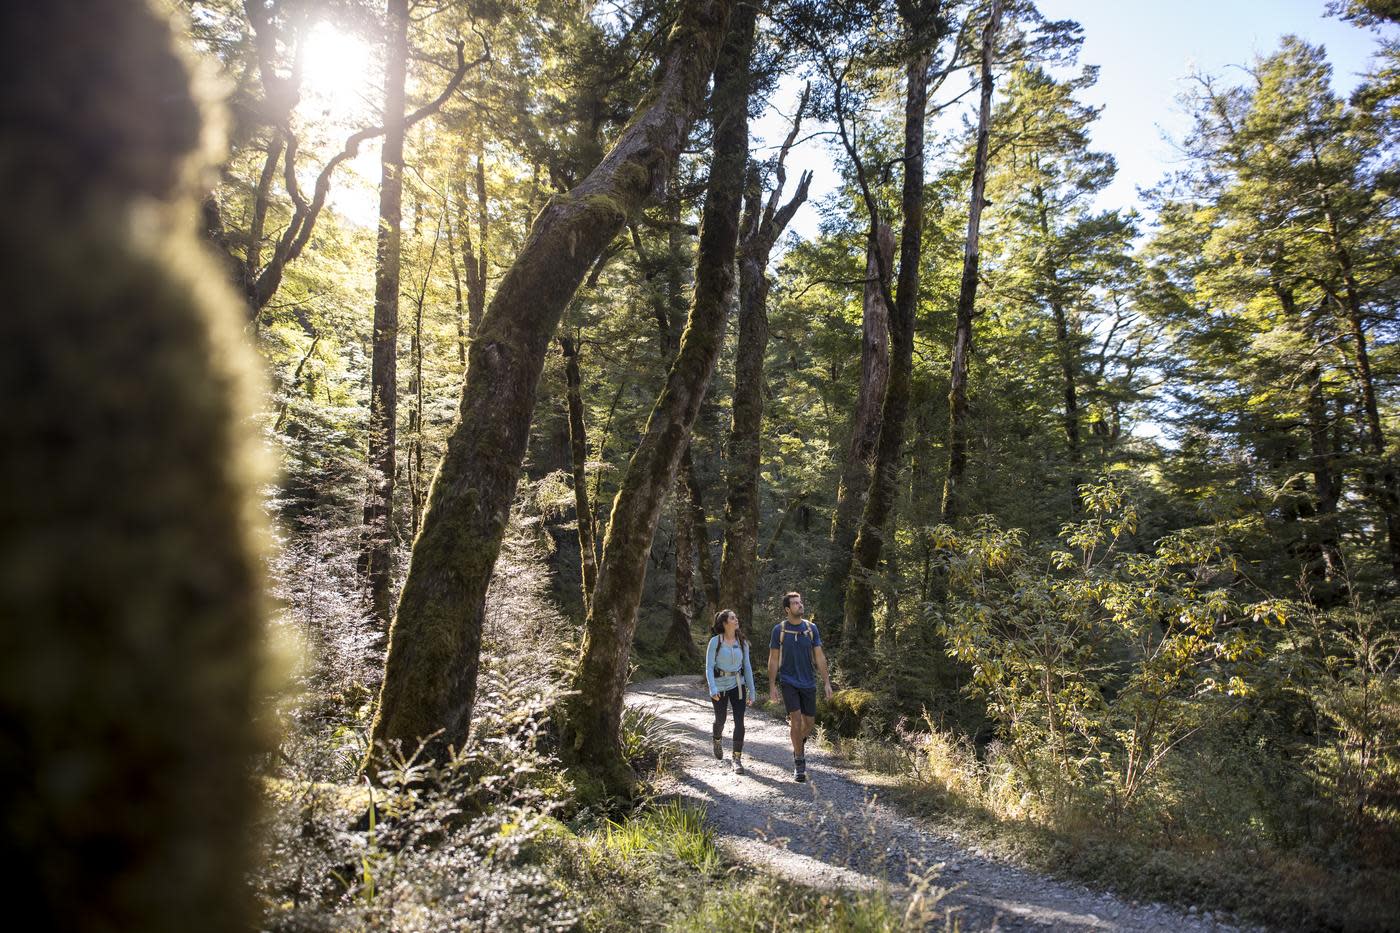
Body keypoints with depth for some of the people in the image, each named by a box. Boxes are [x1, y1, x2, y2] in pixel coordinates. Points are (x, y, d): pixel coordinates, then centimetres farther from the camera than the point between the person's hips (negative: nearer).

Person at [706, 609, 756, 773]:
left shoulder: (742, 642, 1)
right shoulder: (715, 642, -9)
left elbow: (747, 666, 7)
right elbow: (709, 667, -11)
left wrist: (751, 690, 6)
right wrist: (712, 689, -22)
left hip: (738, 685, 2)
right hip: (720, 685, -2)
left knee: (739, 721, -8)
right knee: (720, 720, 13)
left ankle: (737, 759, 2)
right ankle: (718, 741, 46)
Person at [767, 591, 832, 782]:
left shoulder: (811, 628, 1)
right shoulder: (779, 630, -5)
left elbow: (819, 657, 3)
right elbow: (773, 659, -1)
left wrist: (827, 682, -1)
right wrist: (772, 685, -5)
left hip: (808, 683, 3)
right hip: (788, 682, -3)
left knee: (809, 722, 6)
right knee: (796, 719, -14)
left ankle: (799, 745, 39)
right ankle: (799, 763, -2)